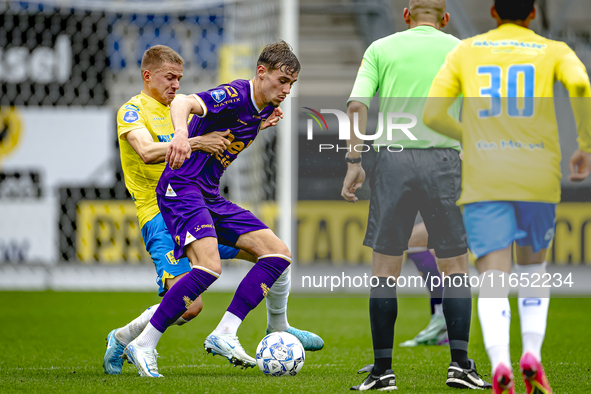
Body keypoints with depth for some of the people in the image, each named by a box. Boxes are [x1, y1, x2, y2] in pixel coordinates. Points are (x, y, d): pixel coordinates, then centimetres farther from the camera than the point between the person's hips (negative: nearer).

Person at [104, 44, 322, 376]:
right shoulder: (132, 111, -4)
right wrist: (195, 142, -34)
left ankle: (277, 328, 26)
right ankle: (121, 339, -1)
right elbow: (147, 152, -24)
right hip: (161, 214, -7)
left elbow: (221, 142, 24)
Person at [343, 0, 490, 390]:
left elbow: (357, 104, -2)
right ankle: (460, 364, 1)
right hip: (443, 160, 0)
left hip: (393, 158, 0)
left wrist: (354, 161, 0)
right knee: (455, 266, 9)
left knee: (385, 269, 6)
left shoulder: (381, 48, 10)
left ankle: (383, 369, 4)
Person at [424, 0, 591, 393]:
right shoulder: (553, 51, 8)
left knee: (494, 277, -5)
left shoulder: (465, 52, 11)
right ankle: (532, 355, 2)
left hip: (484, 182, 0)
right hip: (538, 180, 0)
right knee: (533, 266, 21)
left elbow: (431, 114, 5)